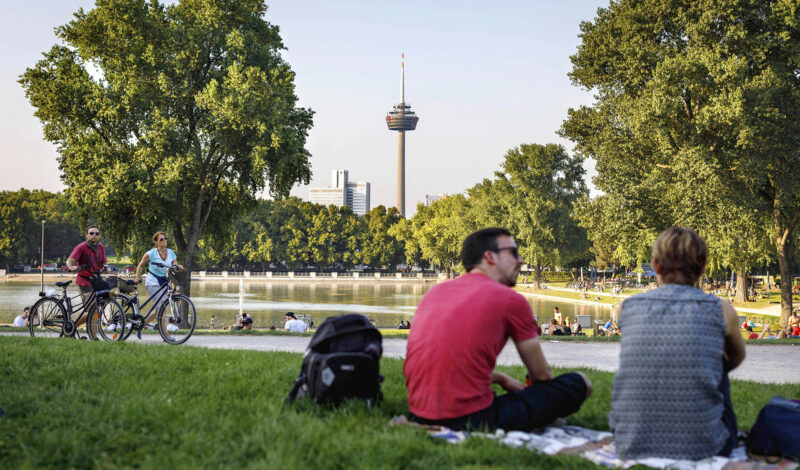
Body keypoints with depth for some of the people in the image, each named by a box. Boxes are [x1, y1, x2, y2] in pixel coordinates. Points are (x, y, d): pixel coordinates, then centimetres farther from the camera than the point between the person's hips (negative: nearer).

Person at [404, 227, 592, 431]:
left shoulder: (435, 291, 15)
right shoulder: (512, 300, -1)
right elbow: (541, 375, 11)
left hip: (420, 416, 6)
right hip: (472, 419, -6)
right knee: (579, 383, 4)